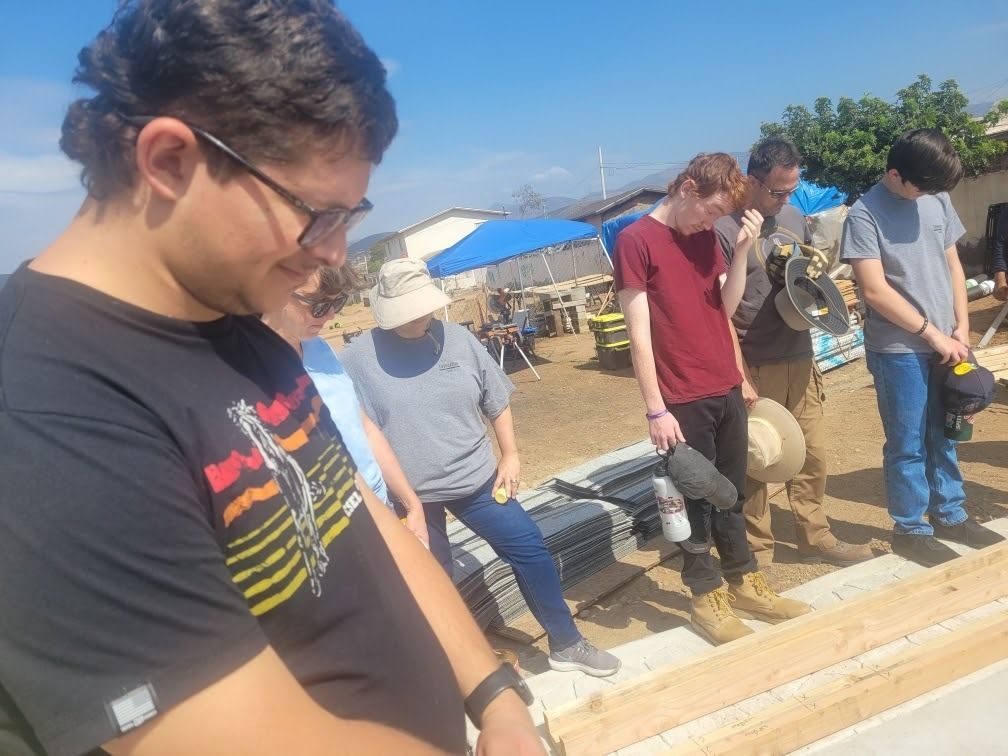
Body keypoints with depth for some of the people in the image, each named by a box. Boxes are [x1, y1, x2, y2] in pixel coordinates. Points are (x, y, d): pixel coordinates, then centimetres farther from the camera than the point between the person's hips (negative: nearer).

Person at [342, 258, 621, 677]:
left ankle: (566, 644, 25)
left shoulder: (457, 339, -2)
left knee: (530, 549, 5)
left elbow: (497, 402, 8)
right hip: (408, 496, -2)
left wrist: (510, 455, 3)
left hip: (476, 480, 3)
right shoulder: (359, 358, -9)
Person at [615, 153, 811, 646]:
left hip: (727, 389, 7)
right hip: (683, 401, -7)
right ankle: (706, 597, 23)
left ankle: (744, 582, 34)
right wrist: (656, 410, -16)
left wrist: (743, 249, -5)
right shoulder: (636, 240, -11)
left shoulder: (706, 236, 10)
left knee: (731, 493, 18)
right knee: (697, 497, 6)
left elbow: (727, 306, 6)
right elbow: (639, 333, -14)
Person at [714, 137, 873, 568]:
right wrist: (740, 375, -15)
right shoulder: (723, 229, -12)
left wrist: (813, 268, -1)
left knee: (812, 452, 14)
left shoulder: (795, 218, 10)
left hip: (800, 359, 7)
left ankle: (815, 537, 31)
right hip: (754, 367, -6)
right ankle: (757, 553, 17)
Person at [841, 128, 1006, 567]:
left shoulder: (938, 199, 6)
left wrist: (961, 327, 4)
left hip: (945, 344, 6)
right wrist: (933, 333, -12)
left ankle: (950, 516, 33)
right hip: (897, 350, -6)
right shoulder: (865, 215, -13)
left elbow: (953, 264, 12)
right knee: (908, 446, 4)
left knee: (944, 437, 17)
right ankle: (910, 531, 19)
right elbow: (875, 291, -17)